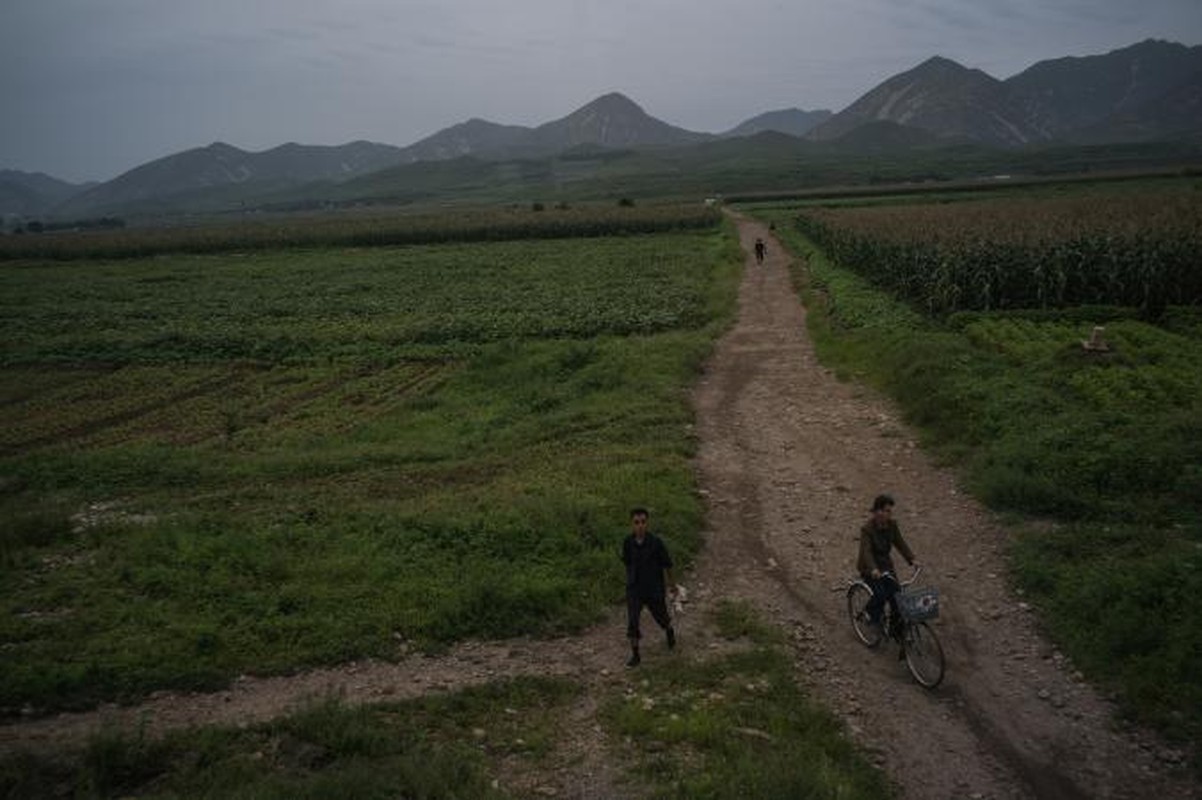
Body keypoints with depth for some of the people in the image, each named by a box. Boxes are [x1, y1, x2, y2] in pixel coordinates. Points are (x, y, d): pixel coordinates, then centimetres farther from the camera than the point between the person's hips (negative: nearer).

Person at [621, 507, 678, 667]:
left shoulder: (656, 542, -21)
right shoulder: (628, 542, -11)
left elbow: (666, 563, -7)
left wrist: (671, 583, 5)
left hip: (654, 588, -1)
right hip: (634, 588, 2)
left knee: (661, 617, 18)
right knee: (632, 621, -7)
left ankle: (670, 632, 52)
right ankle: (635, 655, 8)